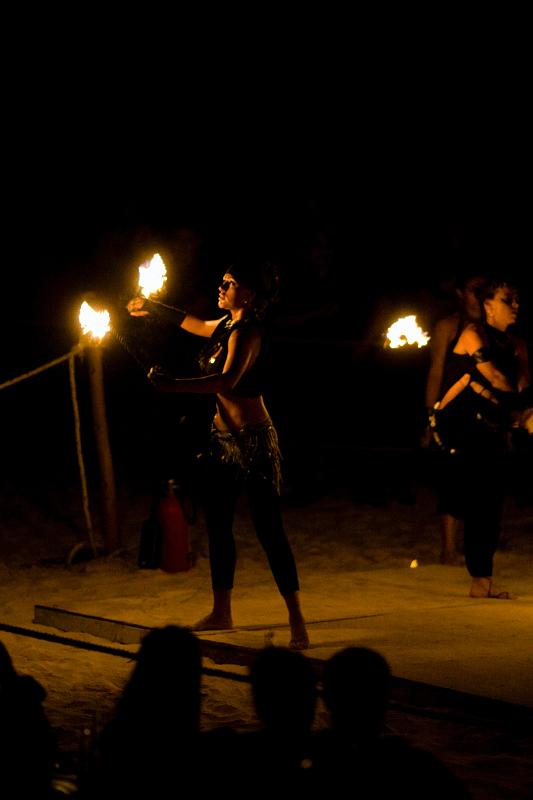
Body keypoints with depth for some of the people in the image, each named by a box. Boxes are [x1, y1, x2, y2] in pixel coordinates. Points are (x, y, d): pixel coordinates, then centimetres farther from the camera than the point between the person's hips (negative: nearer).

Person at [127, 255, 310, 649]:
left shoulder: (248, 332, -17)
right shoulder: (226, 325, 10)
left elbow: (227, 380, -34)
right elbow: (195, 324, 35)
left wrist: (173, 385, -38)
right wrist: (154, 307, 35)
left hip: (253, 439, -10)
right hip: (224, 436, 10)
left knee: (269, 528, -9)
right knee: (217, 523, 14)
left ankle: (297, 620, -7)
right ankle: (222, 613, 26)